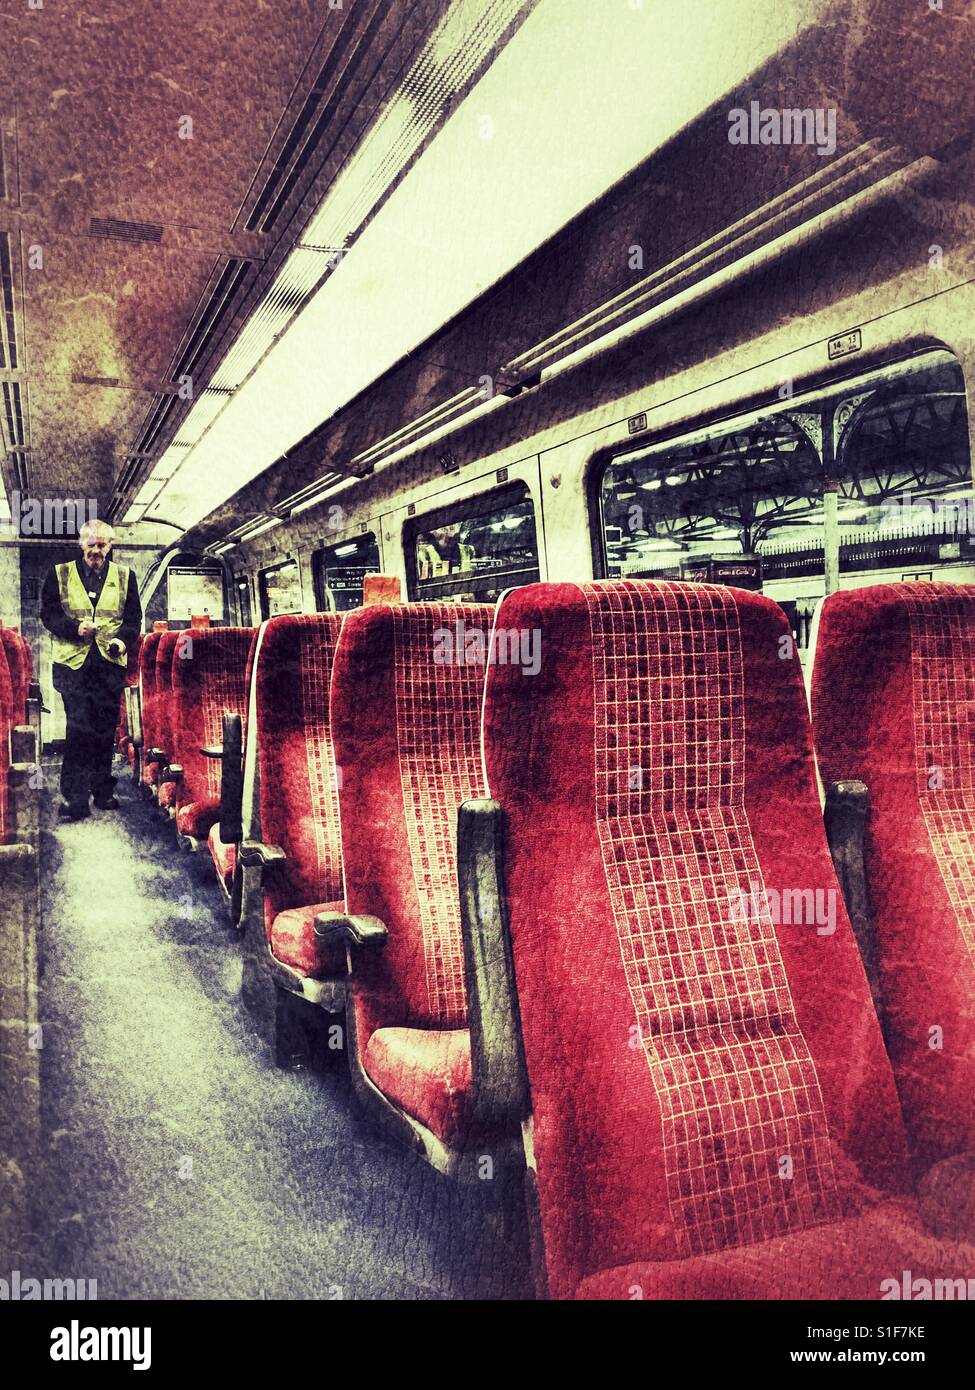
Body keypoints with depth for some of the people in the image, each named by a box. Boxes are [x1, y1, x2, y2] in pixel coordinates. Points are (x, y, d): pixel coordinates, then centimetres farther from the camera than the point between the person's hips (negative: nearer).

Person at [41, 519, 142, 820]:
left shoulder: (125, 576, 13)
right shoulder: (59, 574, 9)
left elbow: (133, 618, 10)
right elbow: (48, 613, 5)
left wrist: (123, 640, -9)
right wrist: (74, 628, -13)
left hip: (110, 662, 2)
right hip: (73, 662, -2)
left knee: (106, 729, 6)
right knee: (78, 729, -8)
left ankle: (103, 791, 18)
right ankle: (75, 798, -4)